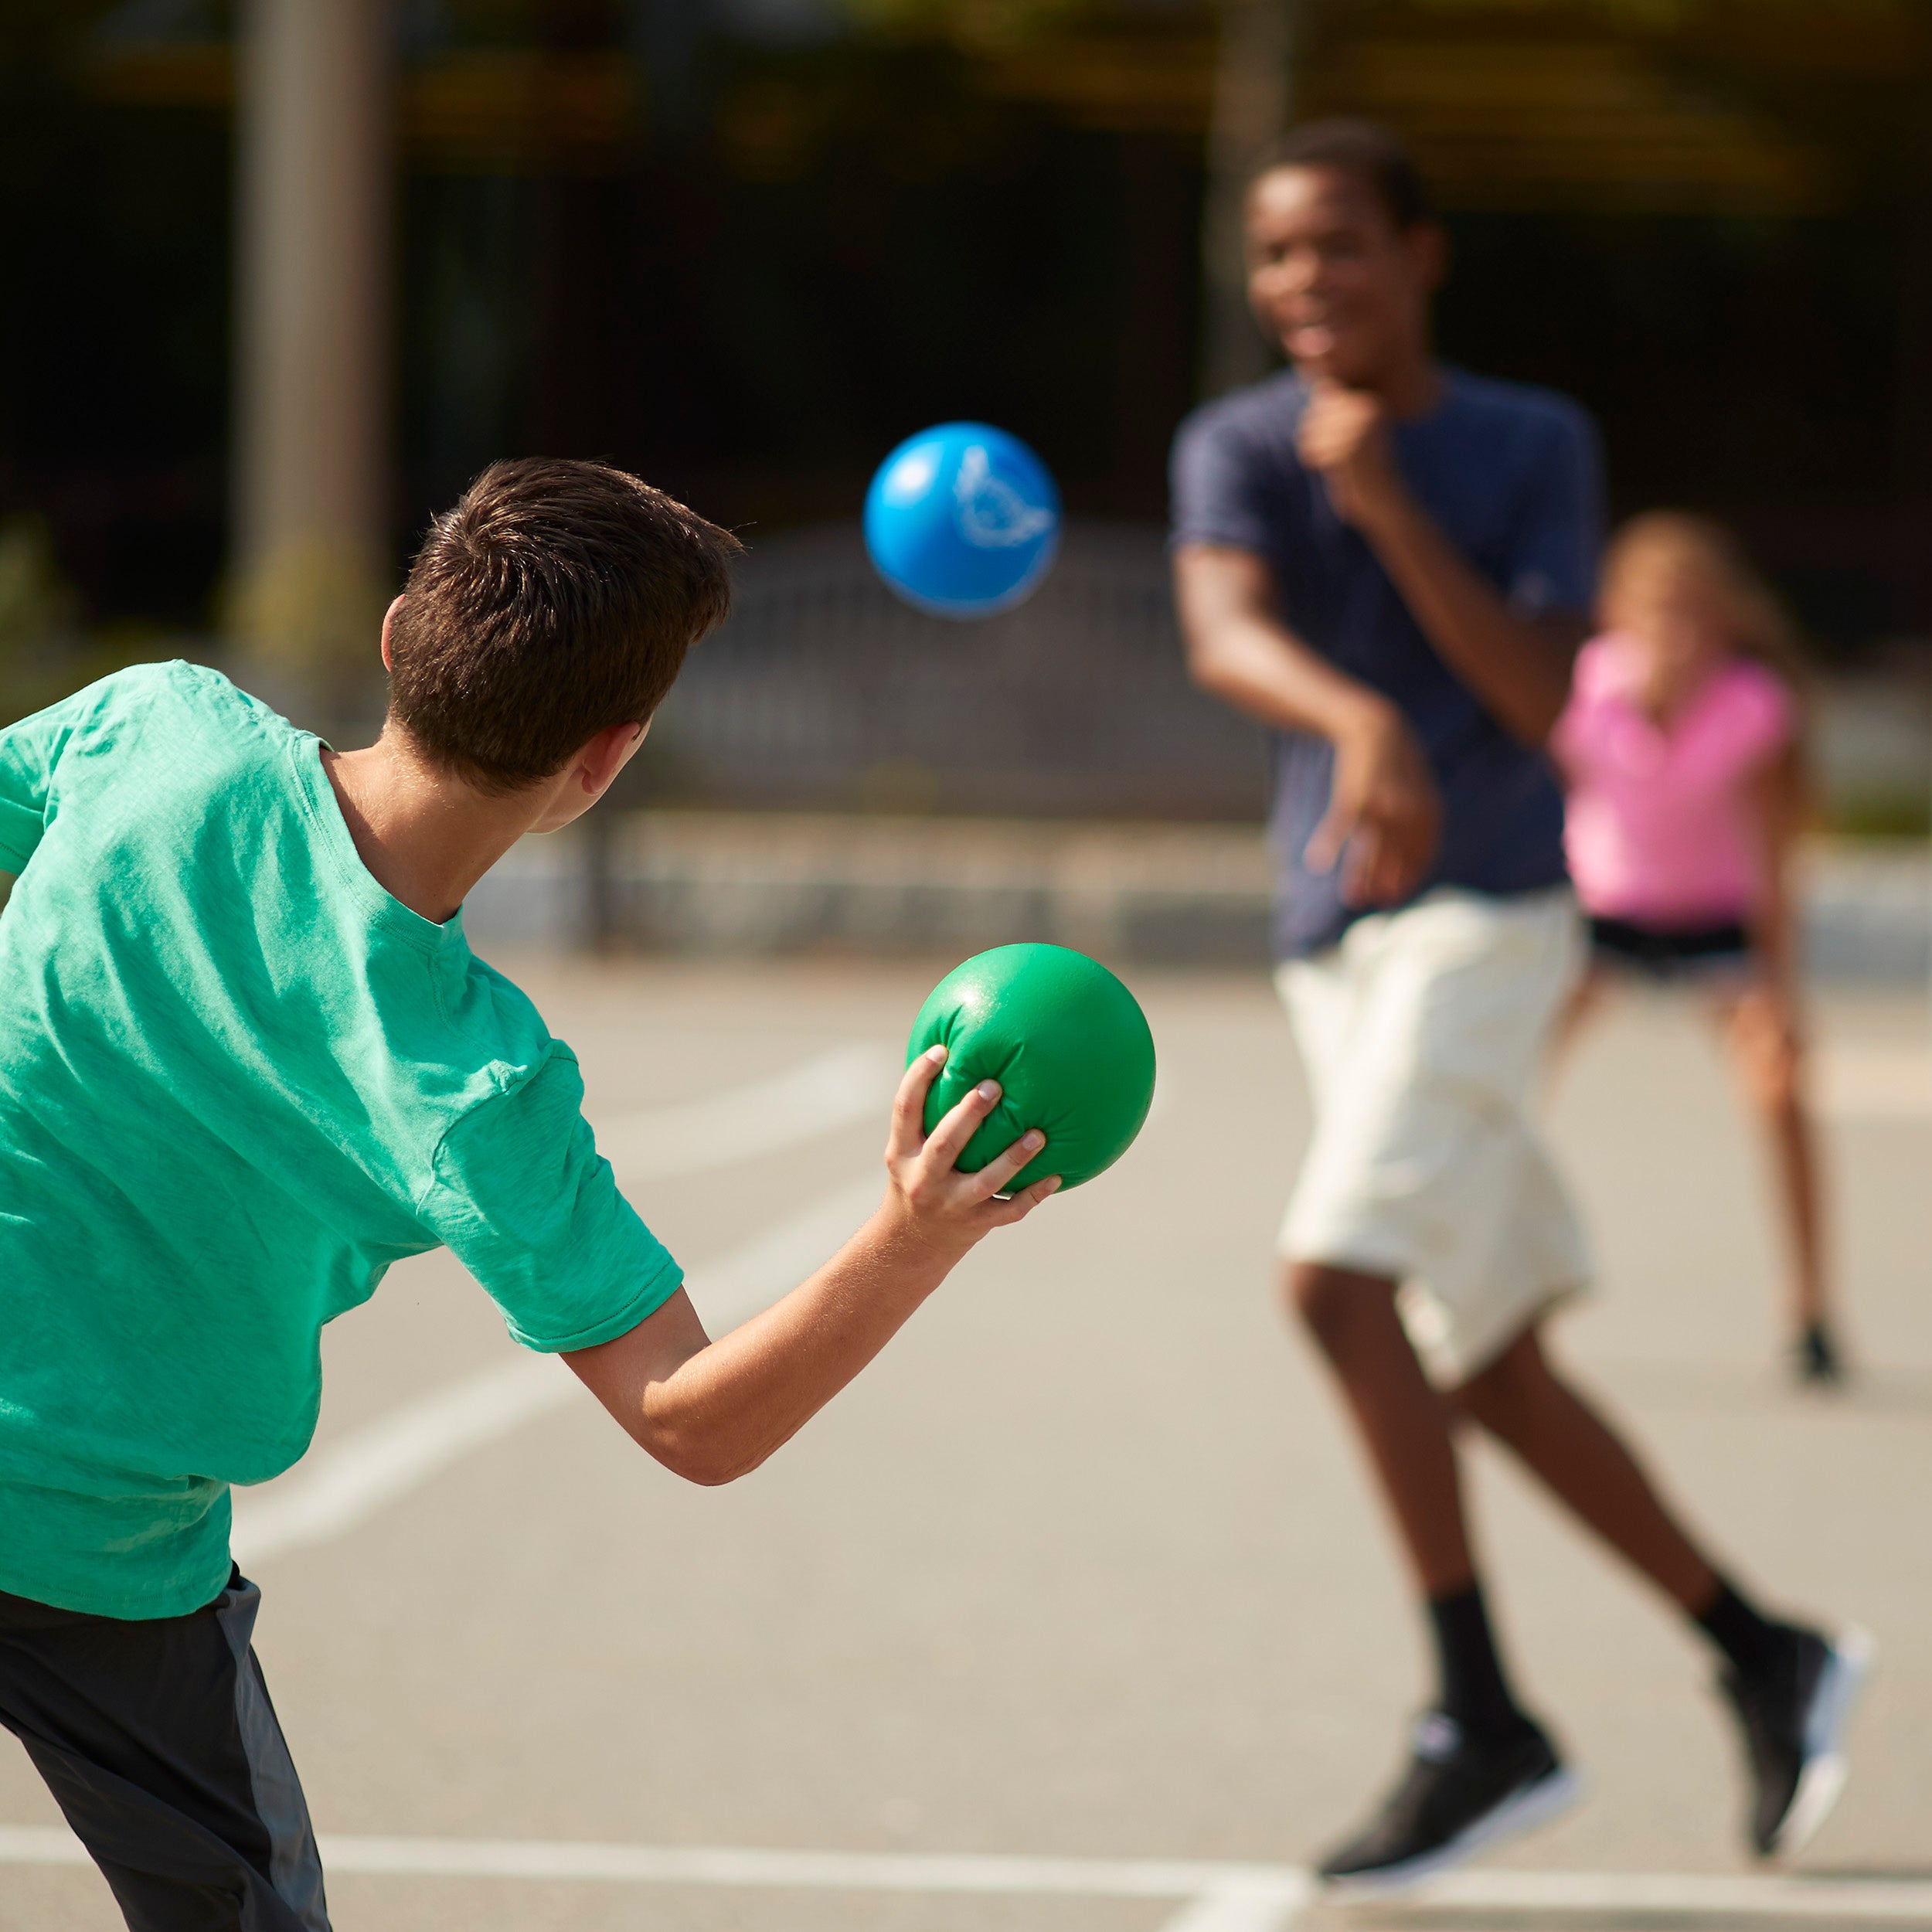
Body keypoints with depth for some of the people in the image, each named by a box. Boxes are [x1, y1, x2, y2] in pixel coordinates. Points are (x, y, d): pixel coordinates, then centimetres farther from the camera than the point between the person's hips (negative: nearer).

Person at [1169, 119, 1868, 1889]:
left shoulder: (1536, 448, -1)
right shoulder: (1235, 449, 4)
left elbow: (1540, 695, -12)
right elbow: (1226, 634, -18)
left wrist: (1387, 505, -19)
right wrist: (1360, 721, -40)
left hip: (1488, 914, -5)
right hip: (1333, 943, 5)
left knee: (1337, 1276, -23)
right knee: (1489, 1371, 7)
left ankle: (1482, 1722, -18)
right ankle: (1769, 1658, 21)